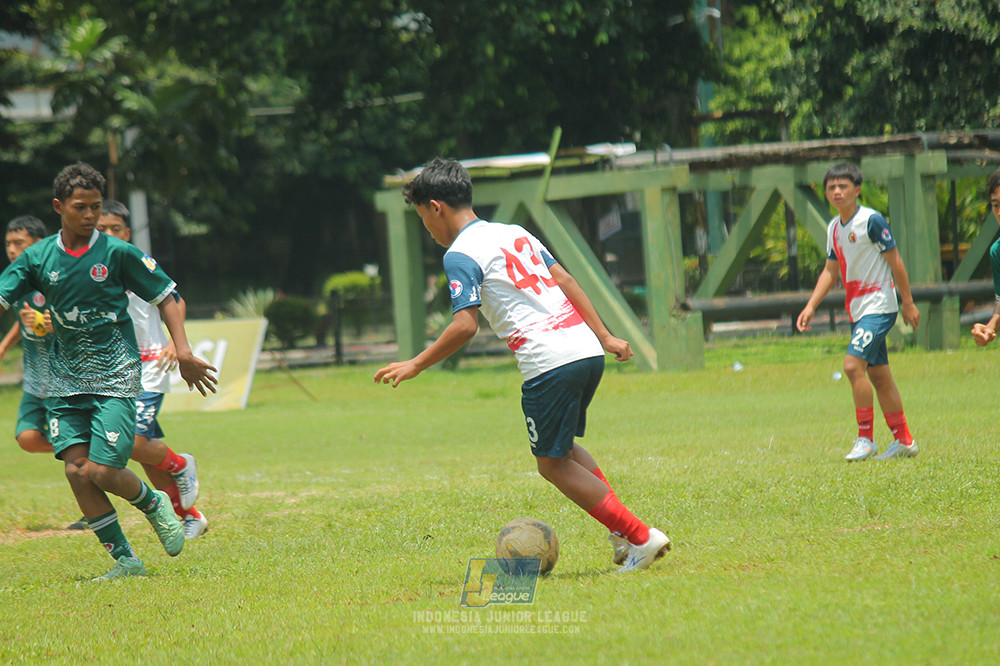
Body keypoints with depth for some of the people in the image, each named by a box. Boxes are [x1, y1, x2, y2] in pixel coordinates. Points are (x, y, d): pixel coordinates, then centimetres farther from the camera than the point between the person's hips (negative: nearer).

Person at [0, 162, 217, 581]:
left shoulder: (117, 253, -5)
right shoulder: (38, 258, 2)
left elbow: (165, 297, 2)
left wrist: (183, 352, -8)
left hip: (115, 378, -4)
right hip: (65, 381, 4)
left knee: (101, 471, -13)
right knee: (75, 469, -7)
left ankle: (154, 504, 20)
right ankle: (124, 560, 4)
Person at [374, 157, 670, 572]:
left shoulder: (460, 255, -4)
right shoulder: (514, 233, 20)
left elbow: (465, 326, -13)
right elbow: (566, 281, 20)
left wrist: (415, 366, -4)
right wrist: (605, 337, 23)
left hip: (549, 362, -8)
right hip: (588, 351, 8)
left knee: (553, 465, 5)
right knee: (562, 448, 25)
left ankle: (640, 538, -1)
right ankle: (622, 532, 15)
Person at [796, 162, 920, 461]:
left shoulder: (871, 220, -13)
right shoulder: (834, 228, 10)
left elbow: (895, 261, -10)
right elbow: (830, 271, 17)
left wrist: (908, 303, -8)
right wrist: (811, 306, 8)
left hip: (879, 305, -8)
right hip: (857, 310, 8)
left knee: (853, 364, -19)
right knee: (878, 375, 9)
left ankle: (866, 439, -11)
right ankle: (904, 441, 16)